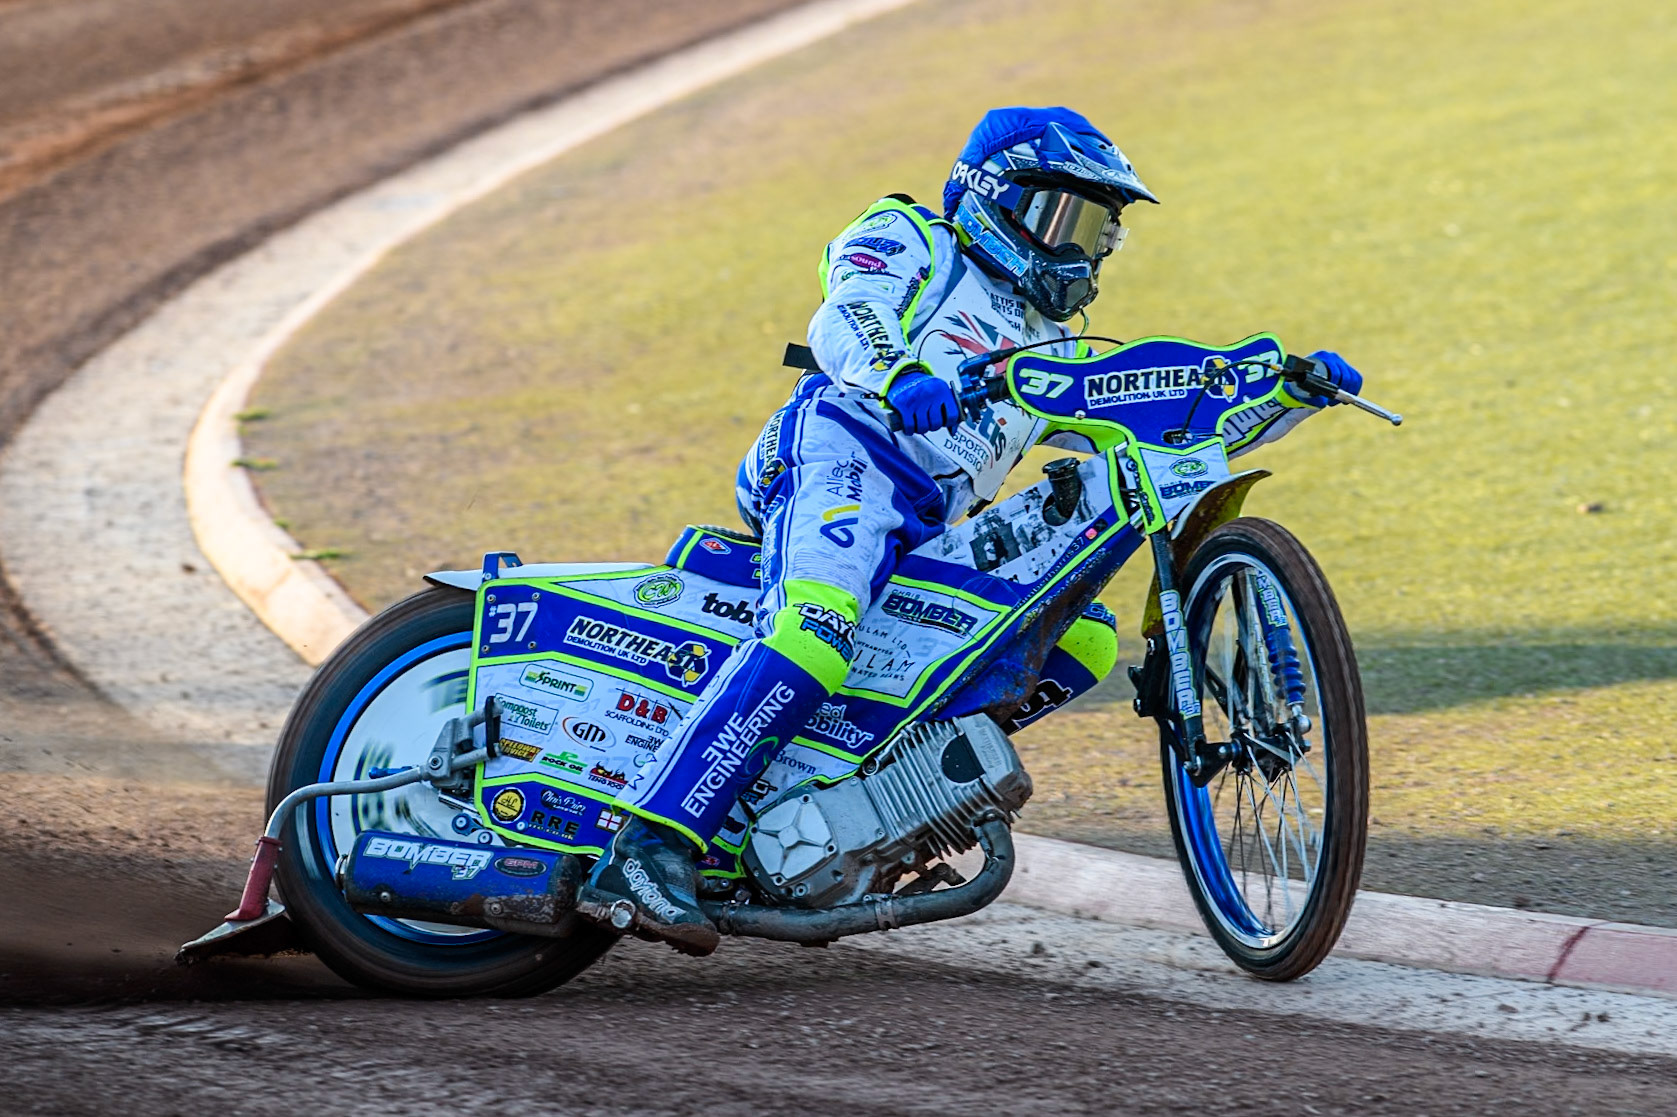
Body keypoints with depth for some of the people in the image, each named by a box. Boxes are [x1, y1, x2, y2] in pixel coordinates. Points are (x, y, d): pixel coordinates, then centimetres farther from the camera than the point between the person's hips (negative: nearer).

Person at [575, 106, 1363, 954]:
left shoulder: (1050, 349, 35)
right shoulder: (908, 243, 14)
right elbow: (843, 320, -8)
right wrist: (896, 376, -32)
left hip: (929, 535, 8)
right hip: (847, 461, -8)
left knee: (1087, 638, -4)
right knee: (815, 633, -34)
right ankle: (646, 856, -43)